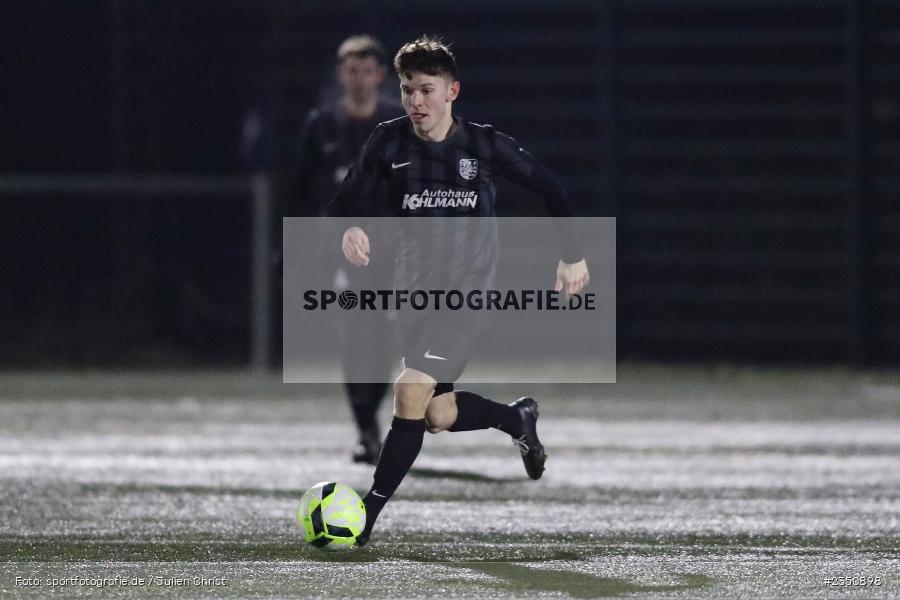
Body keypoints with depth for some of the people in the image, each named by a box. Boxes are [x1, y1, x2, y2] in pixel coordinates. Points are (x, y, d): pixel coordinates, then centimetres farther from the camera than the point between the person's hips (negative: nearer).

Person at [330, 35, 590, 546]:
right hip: (415, 288, 4)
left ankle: (369, 514, -14)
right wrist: (352, 228, -28)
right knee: (440, 417, 10)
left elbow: (548, 187, 5)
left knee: (411, 394, -19)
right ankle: (519, 418, 41)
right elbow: (352, 196, -4)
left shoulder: (486, 145, -8)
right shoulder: (390, 143, -3)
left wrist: (573, 255, 8)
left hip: (468, 291, -4)